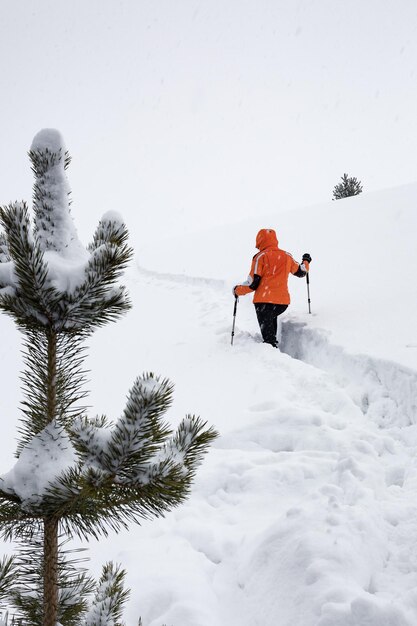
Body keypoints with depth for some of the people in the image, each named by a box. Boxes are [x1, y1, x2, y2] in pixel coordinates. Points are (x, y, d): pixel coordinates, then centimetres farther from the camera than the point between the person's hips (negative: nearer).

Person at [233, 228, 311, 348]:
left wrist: (237, 290, 9)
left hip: (264, 301, -5)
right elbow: (301, 272, 25)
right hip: (283, 302, 5)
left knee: (268, 335, -3)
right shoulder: (287, 256, 9)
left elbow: (253, 283, -8)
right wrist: (306, 262, 46)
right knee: (272, 317, 35)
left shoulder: (261, 257, -5)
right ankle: (272, 343, 36)